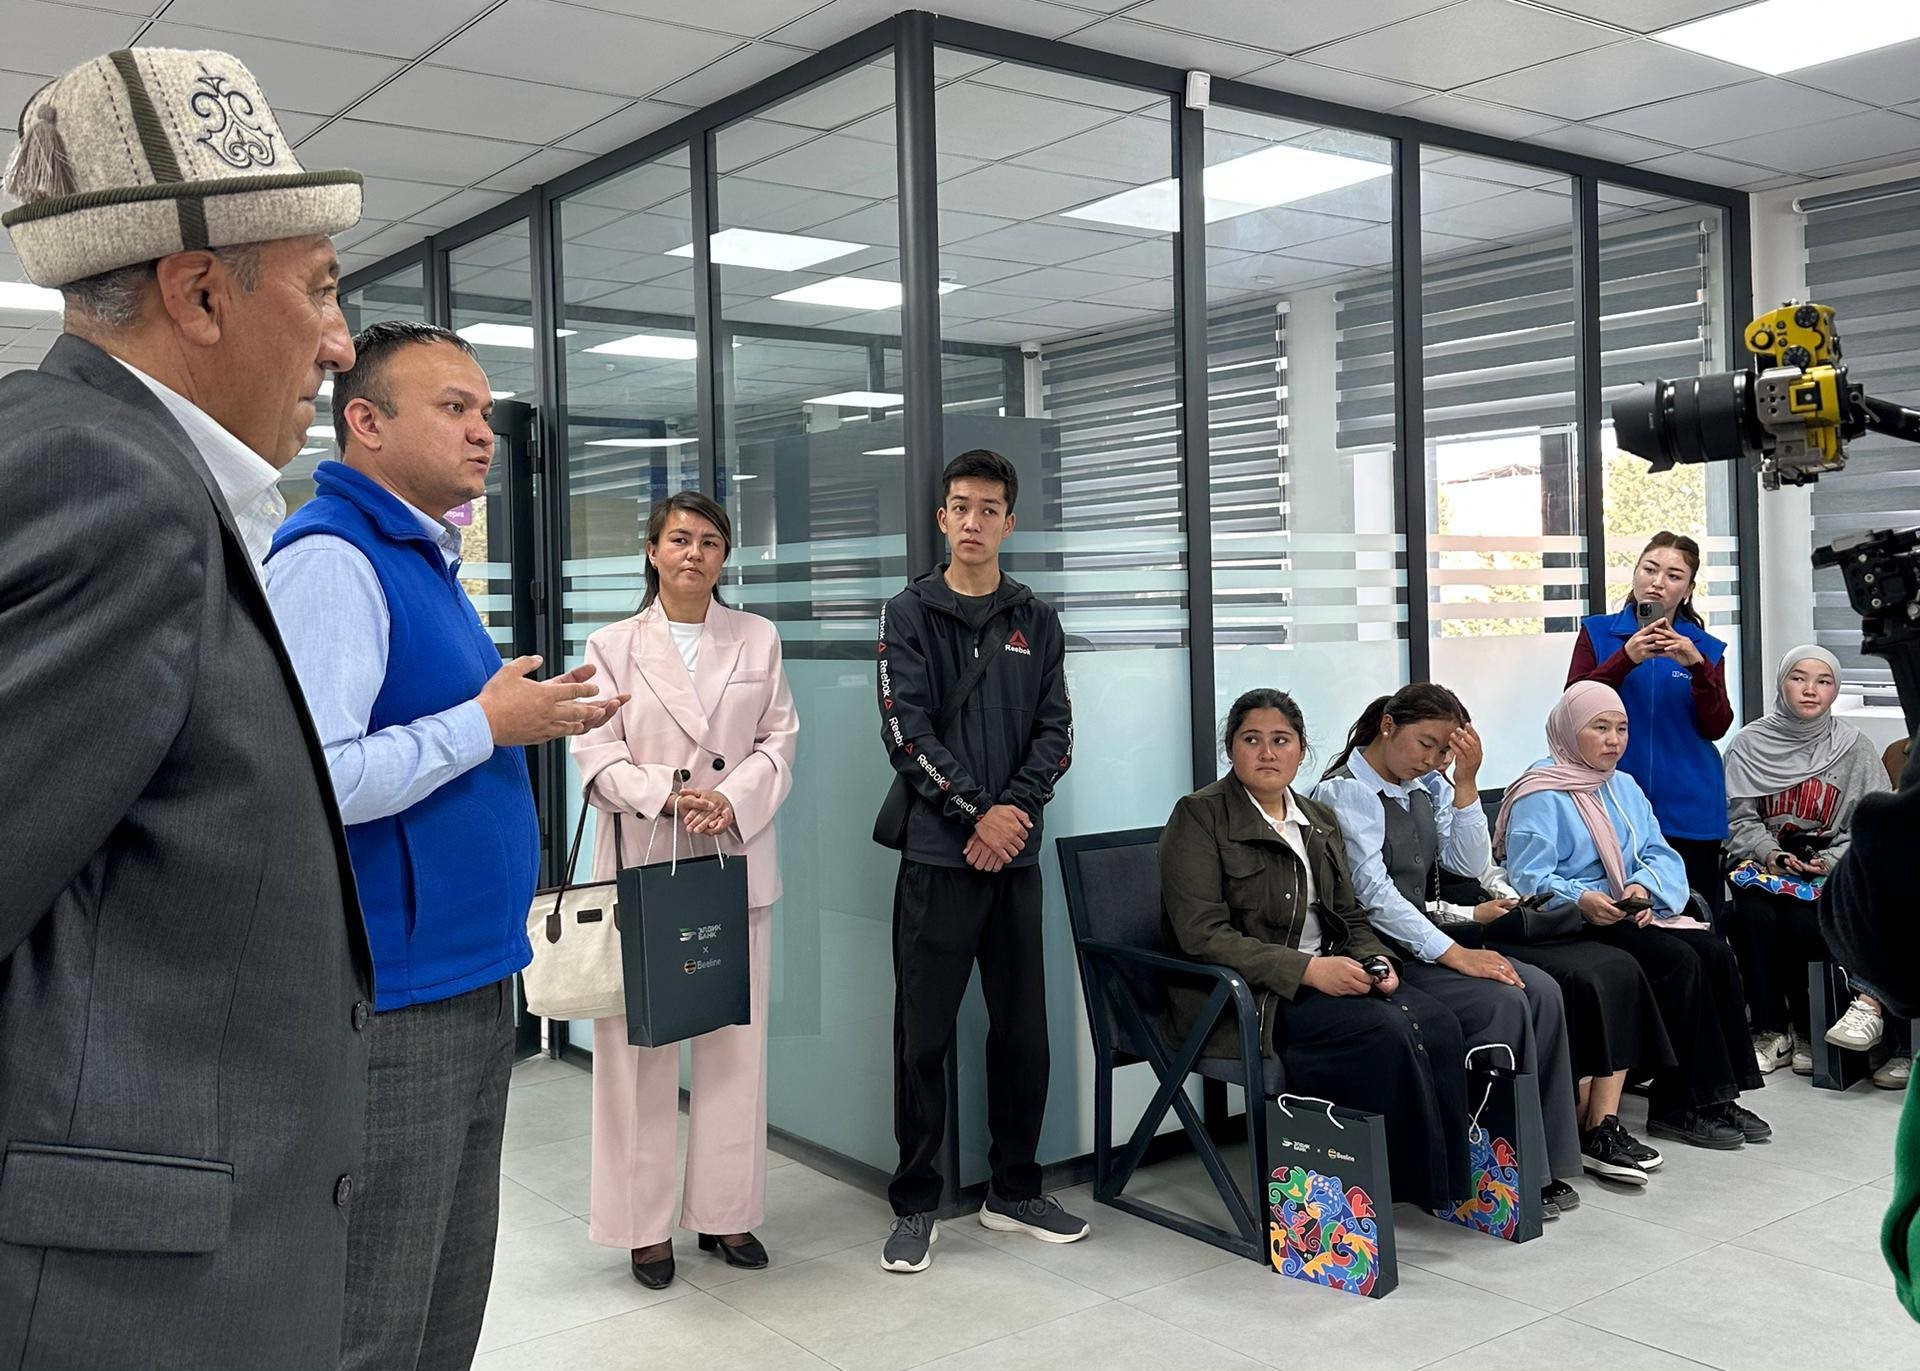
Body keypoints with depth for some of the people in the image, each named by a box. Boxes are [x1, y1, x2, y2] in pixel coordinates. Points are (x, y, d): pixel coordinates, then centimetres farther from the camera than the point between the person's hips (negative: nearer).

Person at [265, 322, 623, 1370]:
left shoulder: (428, 559, 14)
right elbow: (308, 783, -26)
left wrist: (528, 720, 9)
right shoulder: (332, 558, -16)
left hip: (469, 982, 10)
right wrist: (487, 723, -16)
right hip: (391, 1008, -10)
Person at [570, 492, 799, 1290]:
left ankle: (726, 1212, 18)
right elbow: (596, 753, -2)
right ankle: (645, 1224, 11)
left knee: (735, 1040, 5)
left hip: (737, 860, 2)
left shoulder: (758, 639, 10)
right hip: (642, 863, -2)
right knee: (640, 1042, 0)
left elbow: (779, 741, 6)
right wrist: (667, 795, -17)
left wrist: (732, 800, -12)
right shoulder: (613, 646, 5)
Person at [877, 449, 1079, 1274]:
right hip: (936, 856, -3)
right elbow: (905, 733, -7)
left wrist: (1014, 811, -10)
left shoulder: (1036, 623, 11)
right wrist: (976, 814, -13)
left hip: (1015, 859, 3)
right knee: (923, 1037, 1)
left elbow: (1055, 733, 5)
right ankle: (915, 1205, 13)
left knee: (1023, 1030, 10)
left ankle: (1014, 1191, 25)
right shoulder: (909, 616, 2)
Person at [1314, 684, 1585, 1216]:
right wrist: (1453, 953, -22)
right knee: (1500, 1002, -24)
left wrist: (1466, 782, -6)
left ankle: (1541, 1164, -9)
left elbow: (1472, 863, 4)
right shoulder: (1344, 792, -11)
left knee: (1542, 991, -13)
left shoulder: (1428, 787, 13)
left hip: (1421, 939, 8)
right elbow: (1373, 893, -19)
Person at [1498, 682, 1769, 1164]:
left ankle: (1719, 1093, -11)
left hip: (1634, 910, 7)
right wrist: (1581, 900, -32)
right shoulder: (1541, 796, -7)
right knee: (1680, 961, -25)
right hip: (1574, 924, -7)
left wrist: (1644, 886, -11)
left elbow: (1661, 855, 11)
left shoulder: (1624, 787, 19)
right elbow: (1529, 878, -15)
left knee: (1715, 951, -16)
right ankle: (1678, 1105, -17)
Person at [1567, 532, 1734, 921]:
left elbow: (1716, 727, -1)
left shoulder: (1706, 648, 11)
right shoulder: (1597, 633, 7)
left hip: (1689, 807, 2)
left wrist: (1697, 666, -16)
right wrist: (1626, 658, -19)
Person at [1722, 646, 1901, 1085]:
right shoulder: (1749, 744, 7)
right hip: (1764, 859, 1)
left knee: (1802, 922, -30)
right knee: (1754, 914, -30)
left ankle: (1805, 1031, -9)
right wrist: (1770, 852, -14)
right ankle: (1771, 1032, -15)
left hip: (1830, 869, -1)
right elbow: (1739, 819, 4)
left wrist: (1833, 861, -13)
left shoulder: (1854, 748, 6)